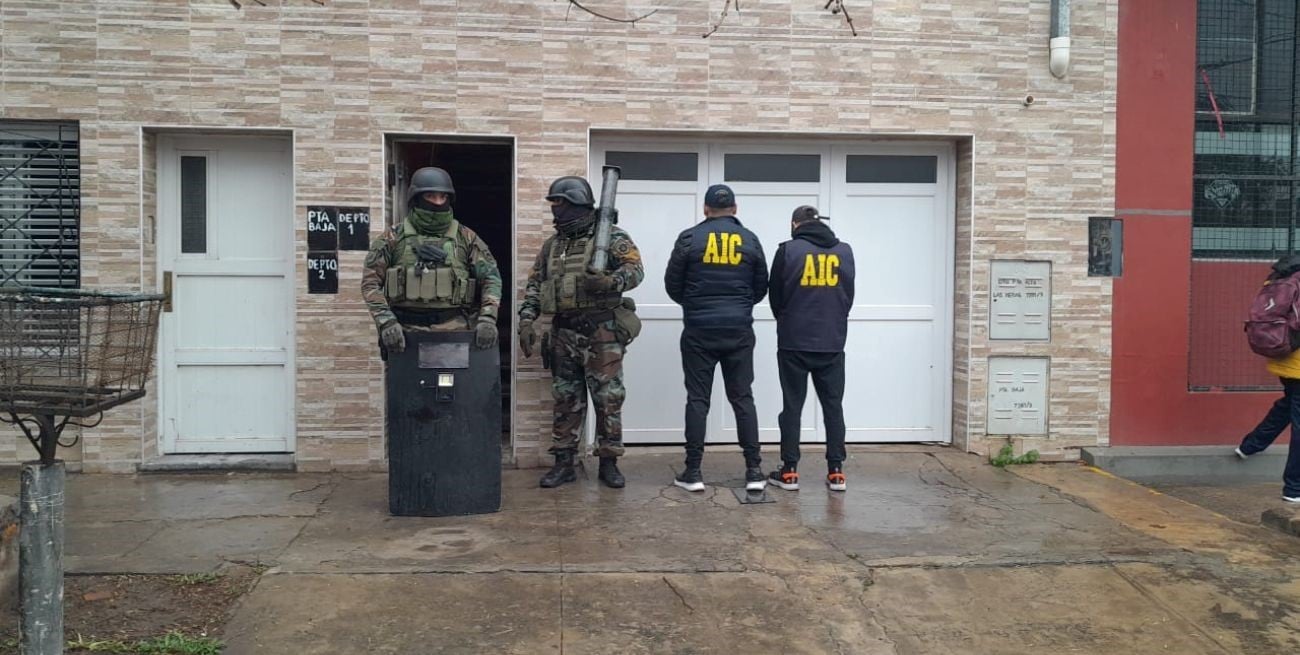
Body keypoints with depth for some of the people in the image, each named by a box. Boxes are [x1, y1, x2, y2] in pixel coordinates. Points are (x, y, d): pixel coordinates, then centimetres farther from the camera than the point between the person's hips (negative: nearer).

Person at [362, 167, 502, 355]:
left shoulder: (465, 237, 8)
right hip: (406, 335, 0)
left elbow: (491, 277, 5)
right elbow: (371, 282, 2)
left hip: (455, 331, 1)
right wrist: (386, 322, -11)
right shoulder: (393, 238, 5)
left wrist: (487, 319, -10)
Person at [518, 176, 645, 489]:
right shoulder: (552, 244, 15)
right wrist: (526, 320, 5)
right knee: (566, 400, 9)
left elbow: (635, 270, -13)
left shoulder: (611, 237, -3)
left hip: (602, 332, -5)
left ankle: (609, 463, 10)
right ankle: (563, 463, 16)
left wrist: (610, 281, -32)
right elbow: (535, 284, 16)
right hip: (563, 333, 5)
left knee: (608, 399, 0)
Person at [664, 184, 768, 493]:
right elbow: (761, 287, 10)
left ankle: (693, 472, 3)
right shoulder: (750, 240, 4)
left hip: (698, 331, -2)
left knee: (697, 399, 3)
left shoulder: (689, 238, -3)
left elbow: (672, 285, 3)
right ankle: (754, 470, 6)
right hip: (739, 330, 2)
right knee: (743, 398, 7)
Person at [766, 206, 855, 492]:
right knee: (833, 406, 9)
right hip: (833, 342, 3)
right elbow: (848, 295, 11)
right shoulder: (844, 251, 5)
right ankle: (836, 472, 8)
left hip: (794, 342, -2)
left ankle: (789, 471, 6)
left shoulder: (788, 250, -6)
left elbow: (775, 297, 2)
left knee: (792, 406, 4)